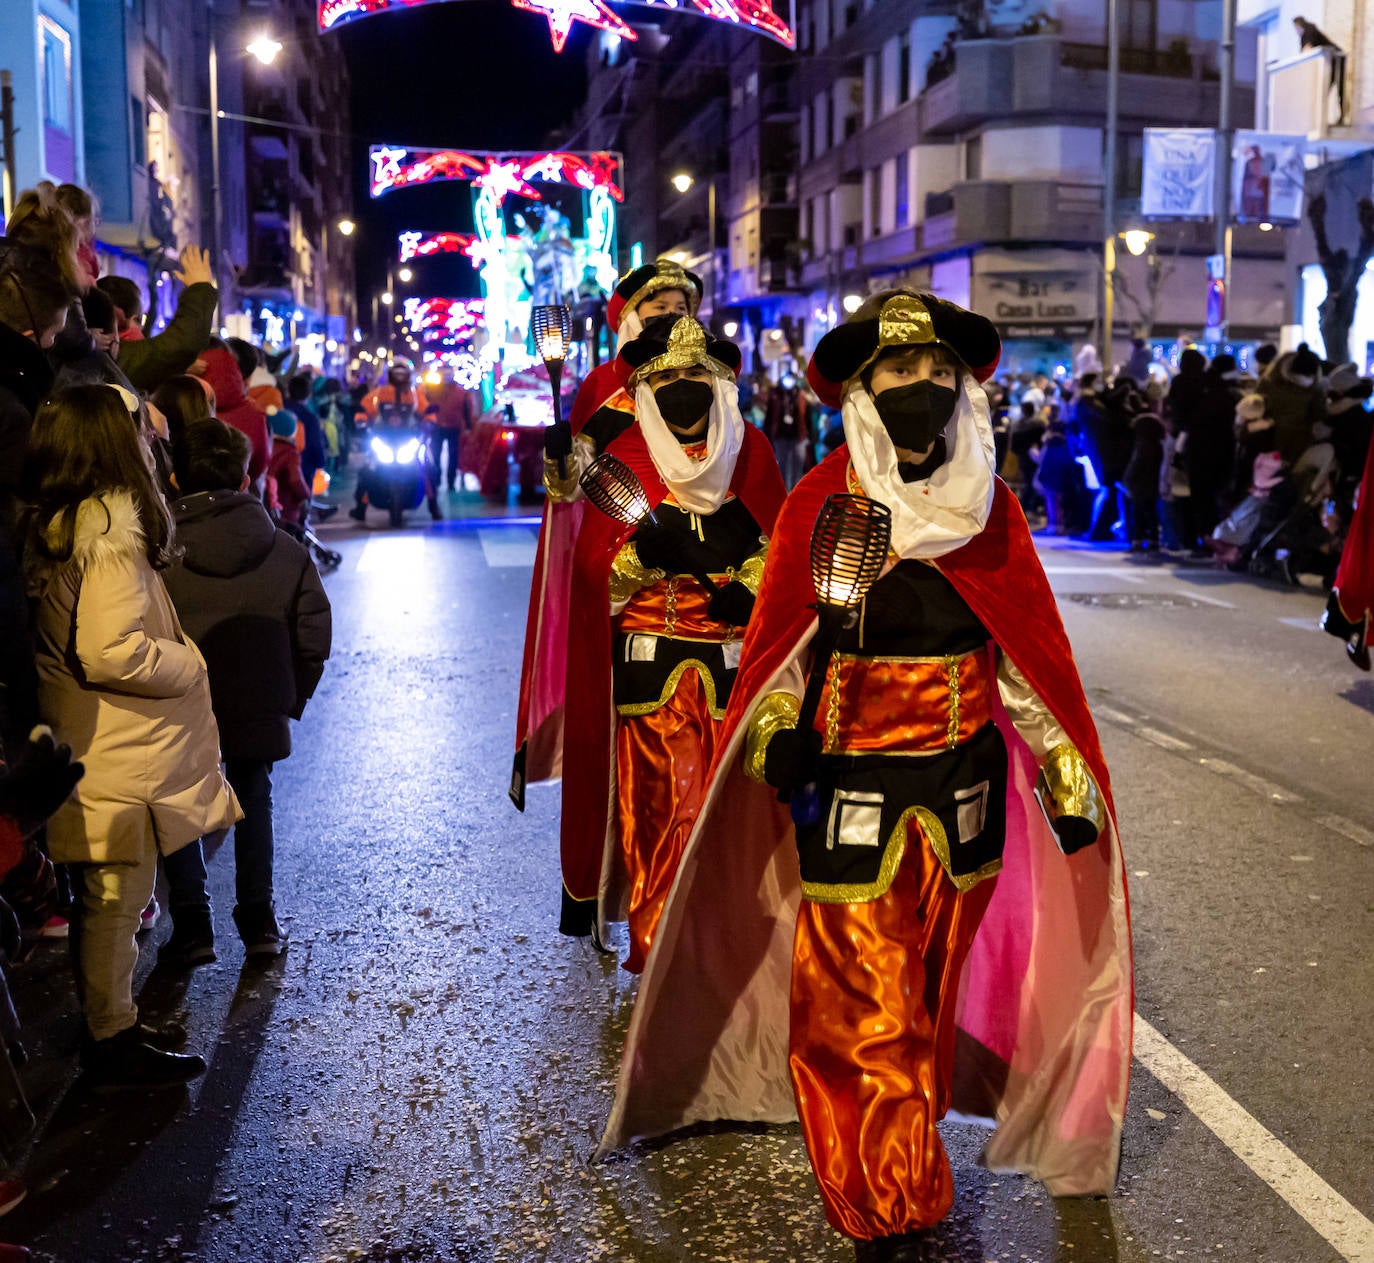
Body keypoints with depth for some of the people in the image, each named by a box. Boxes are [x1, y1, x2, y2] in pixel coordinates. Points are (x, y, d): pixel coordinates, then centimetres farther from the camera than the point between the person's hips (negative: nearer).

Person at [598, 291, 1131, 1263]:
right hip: (851, 787, -3)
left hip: (966, 783, 4)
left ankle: (903, 1162, 41)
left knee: (932, 994, 18)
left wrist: (1064, 767, 3)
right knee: (862, 1008, -2)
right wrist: (775, 724, -18)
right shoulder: (820, 505, -7)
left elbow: (1027, 653, 6)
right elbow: (780, 644, -2)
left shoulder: (989, 507, 2)